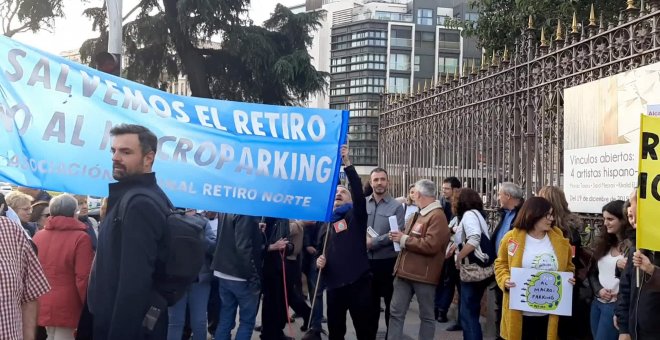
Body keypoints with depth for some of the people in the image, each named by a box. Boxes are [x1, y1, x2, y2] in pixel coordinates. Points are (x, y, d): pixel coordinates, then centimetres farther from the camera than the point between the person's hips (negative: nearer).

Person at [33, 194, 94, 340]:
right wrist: (88, 306, -5)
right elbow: (83, 277, -16)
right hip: (66, 305, -6)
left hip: (43, 303, 6)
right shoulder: (81, 237, -12)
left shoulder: (38, 236, 6)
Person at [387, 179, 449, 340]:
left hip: (423, 274, -9)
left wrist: (404, 239, -17)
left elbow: (430, 245, -24)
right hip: (405, 271, 9)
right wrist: (398, 237, 8)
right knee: (396, 312, 9)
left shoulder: (437, 216, -14)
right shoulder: (418, 215, 17)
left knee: (426, 315, 6)